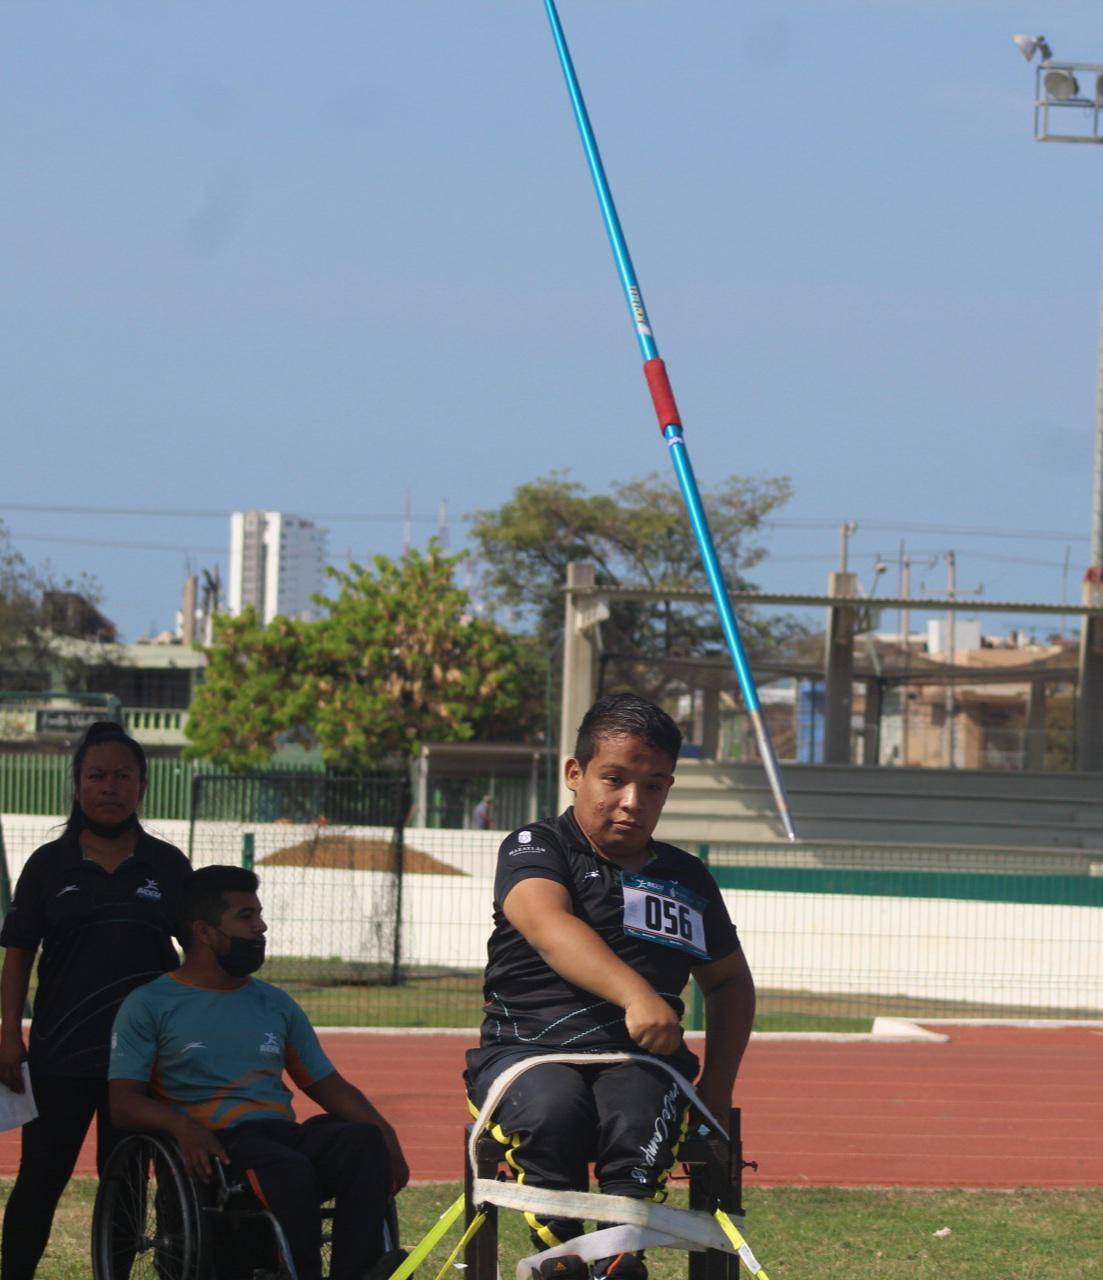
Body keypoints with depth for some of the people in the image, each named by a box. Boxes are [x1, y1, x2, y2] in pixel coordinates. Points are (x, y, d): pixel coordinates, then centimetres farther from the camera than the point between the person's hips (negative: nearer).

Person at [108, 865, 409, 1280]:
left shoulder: (276, 1005, 25)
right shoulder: (148, 1006, 9)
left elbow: (329, 1086, 21)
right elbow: (122, 1102, -1)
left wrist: (385, 1135, 1)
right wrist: (183, 1126, -23)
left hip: (283, 1132, 5)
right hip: (214, 1145, -5)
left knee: (364, 1140, -29)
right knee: (288, 1168, -38)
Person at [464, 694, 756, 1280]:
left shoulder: (688, 879, 18)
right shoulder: (535, 848, 4)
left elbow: (729, 980, 31)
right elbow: (548, 926, -18)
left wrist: (717, 1083, 13)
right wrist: (635, 995, -36)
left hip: (636, 1058, 2)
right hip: (526, 1045, -2)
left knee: (637, 1121, -34)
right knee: (552, 1108, -37)